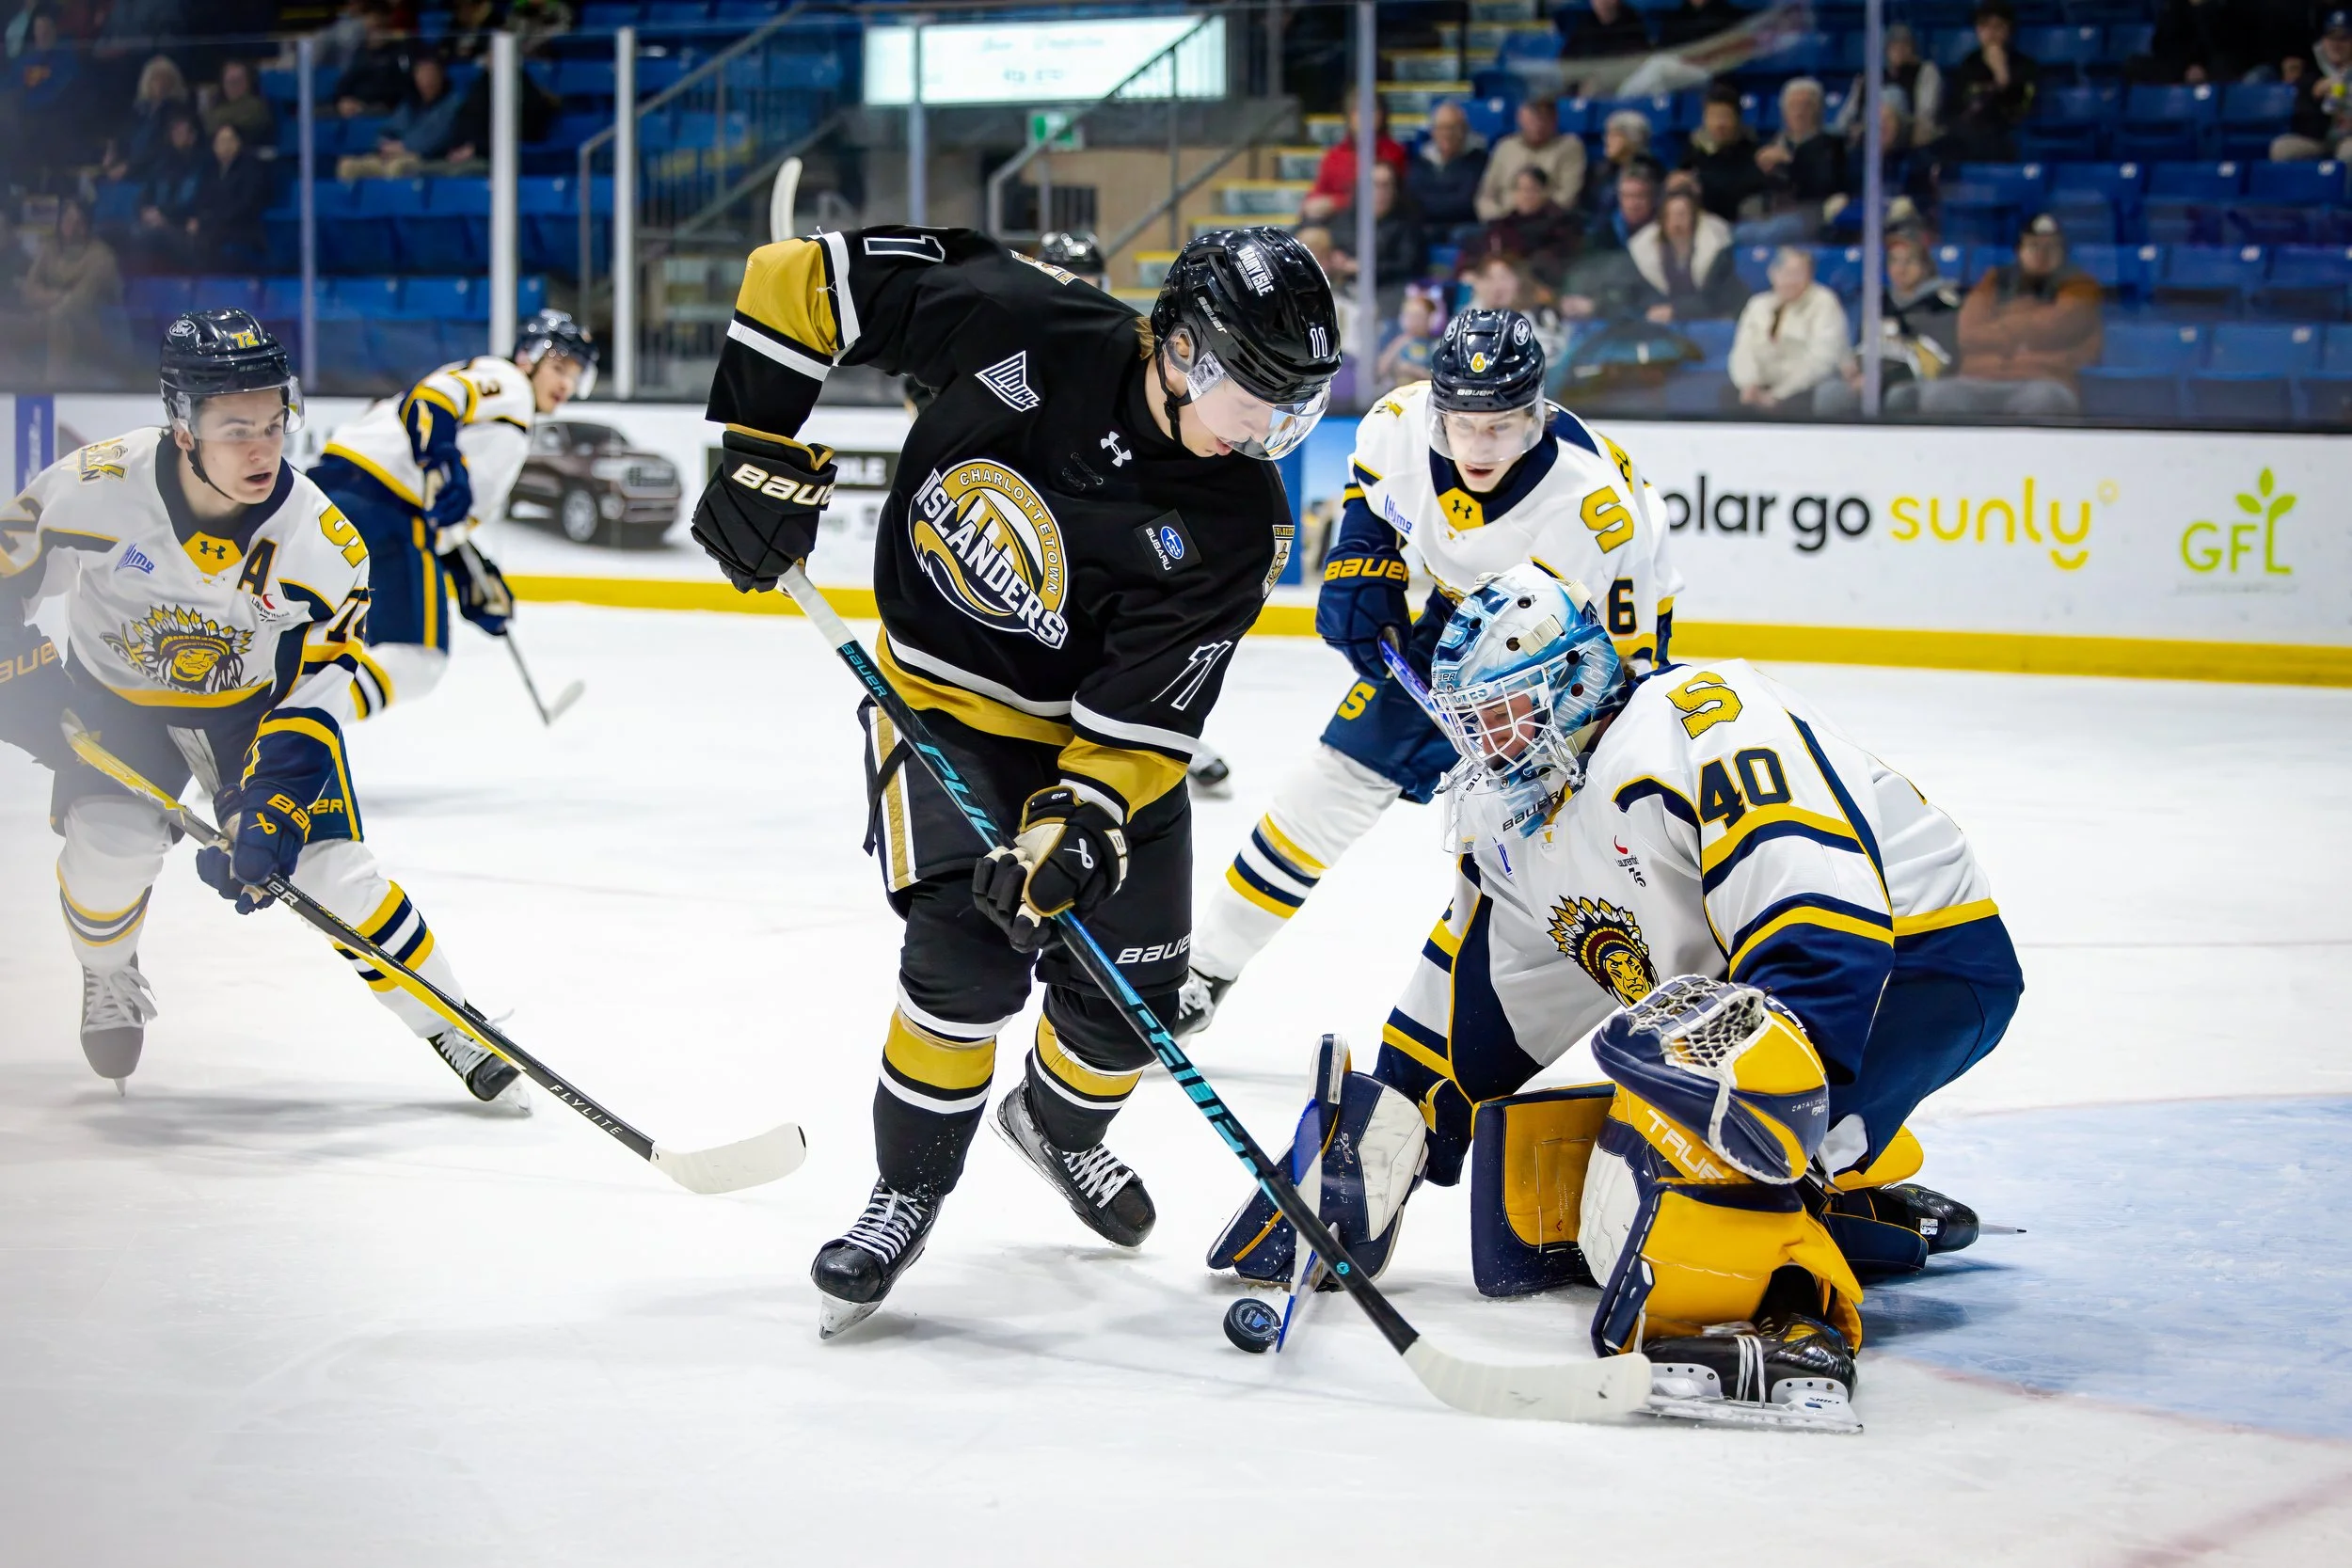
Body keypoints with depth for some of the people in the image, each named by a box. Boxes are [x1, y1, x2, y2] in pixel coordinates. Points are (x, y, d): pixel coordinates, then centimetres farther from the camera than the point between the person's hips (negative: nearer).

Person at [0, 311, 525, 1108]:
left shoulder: (320, 542, -27)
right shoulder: (95, 487, -29)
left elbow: (314, 694, -23)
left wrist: (271, 809, -34)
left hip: (254, 702, 0)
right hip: (116, 696, 0)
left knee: (329, 870, -14)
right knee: (112, 840, -24)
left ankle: (457, 1032, 2)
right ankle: (108, 981, 11)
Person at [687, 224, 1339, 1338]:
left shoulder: (1237, 521, -19)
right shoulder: (1024, 328, -24)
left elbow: (1142, 716, -21)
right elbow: (807, 281, -17)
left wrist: (1079, 821, -35)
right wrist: (762, 450, -17)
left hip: (1102, 736, 3)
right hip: (943, 701, -2)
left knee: (1127, 996, 3)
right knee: (970, 951, -21)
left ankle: (1057, 1123, 39)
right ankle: (910, 1192, 1)